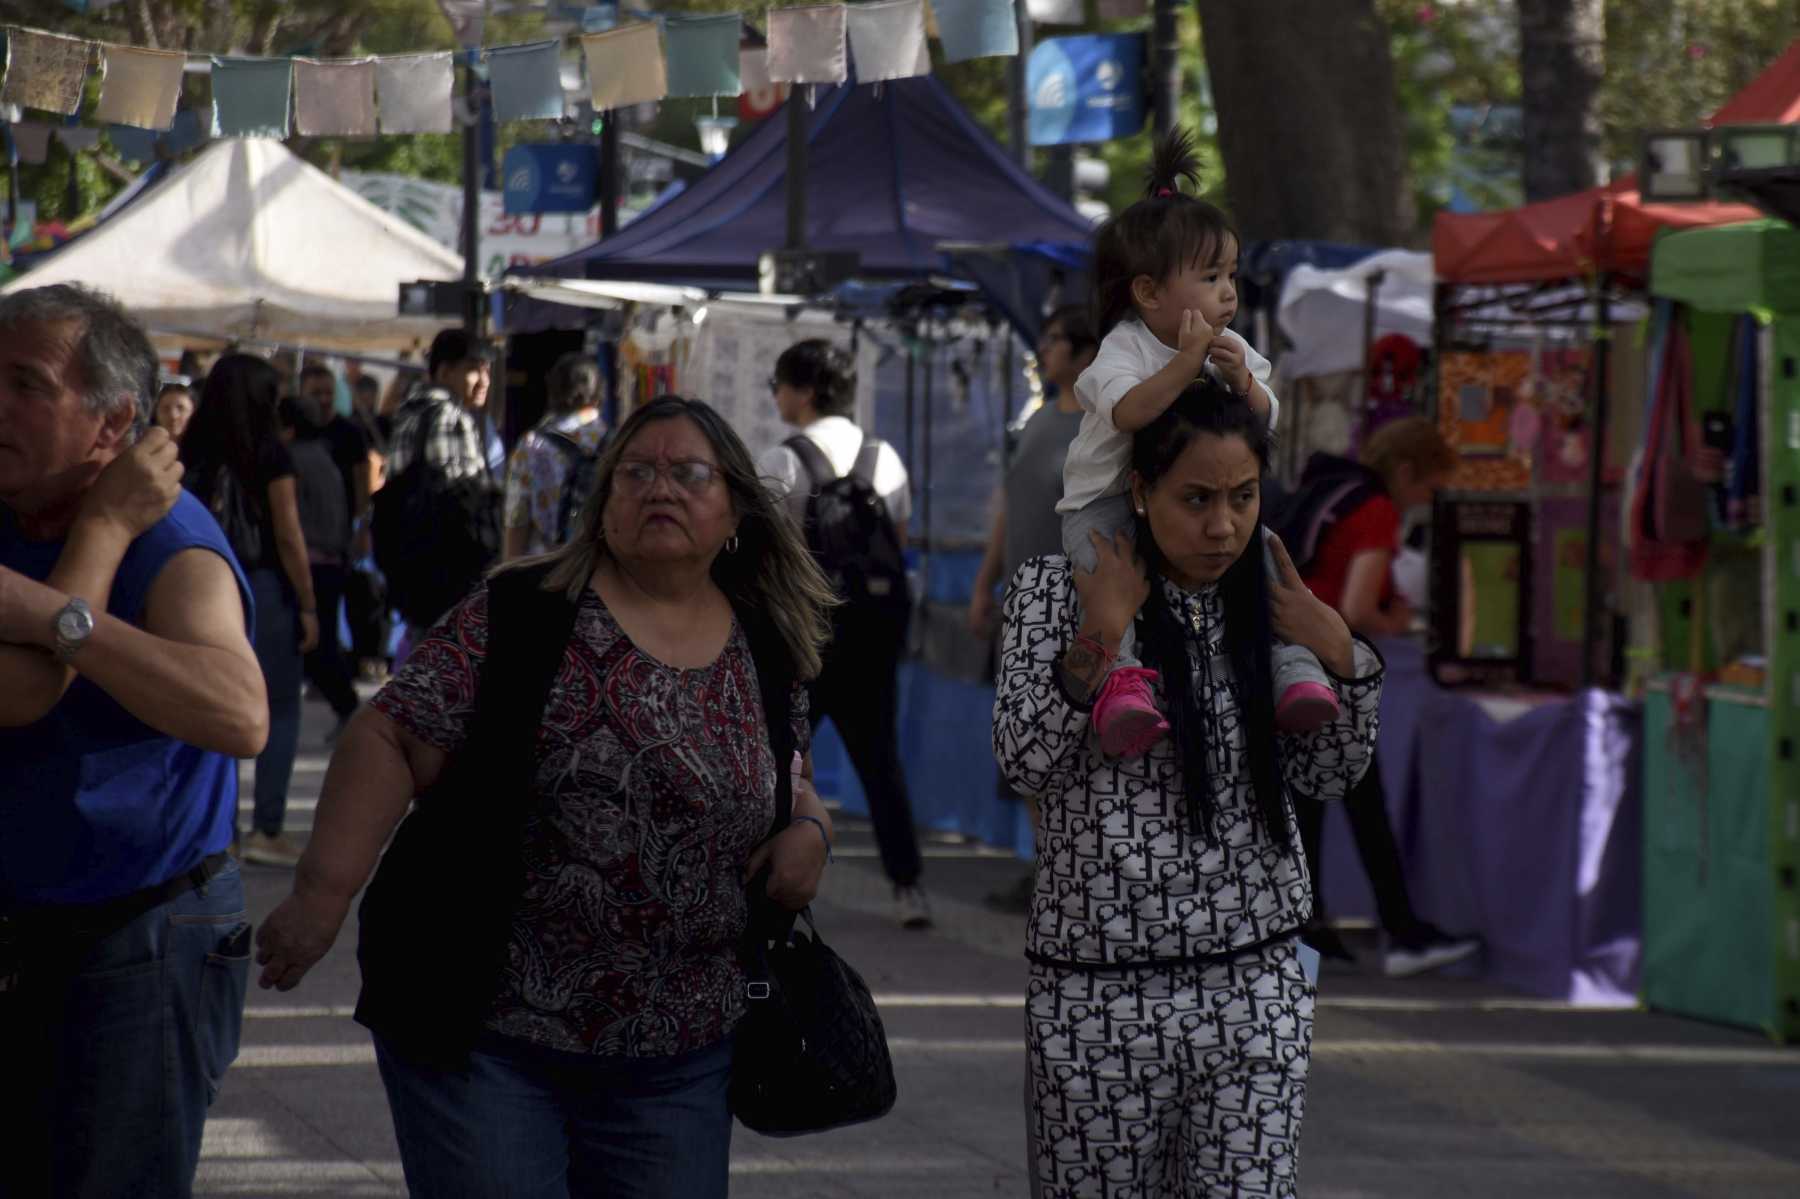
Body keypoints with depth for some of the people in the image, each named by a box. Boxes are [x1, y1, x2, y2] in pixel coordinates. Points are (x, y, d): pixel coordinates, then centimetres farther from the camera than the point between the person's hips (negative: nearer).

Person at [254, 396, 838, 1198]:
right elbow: (392, 739, -9)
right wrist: (323, 892, -18)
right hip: (484, 1034, -4)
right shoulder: (520, 614, -5)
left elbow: (789, 782, 23)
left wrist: (809, 826, 0)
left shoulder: (768, 658, 9)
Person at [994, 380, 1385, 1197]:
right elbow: (1024, 761, -9)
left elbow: (1325, 779, 12)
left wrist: (1342, 658, -4)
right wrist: (1096, 641, -21)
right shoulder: (1057, 590, -1)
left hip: (1255, 979, 3)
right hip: (1100, 983, -2)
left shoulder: (1263, 604, 7)